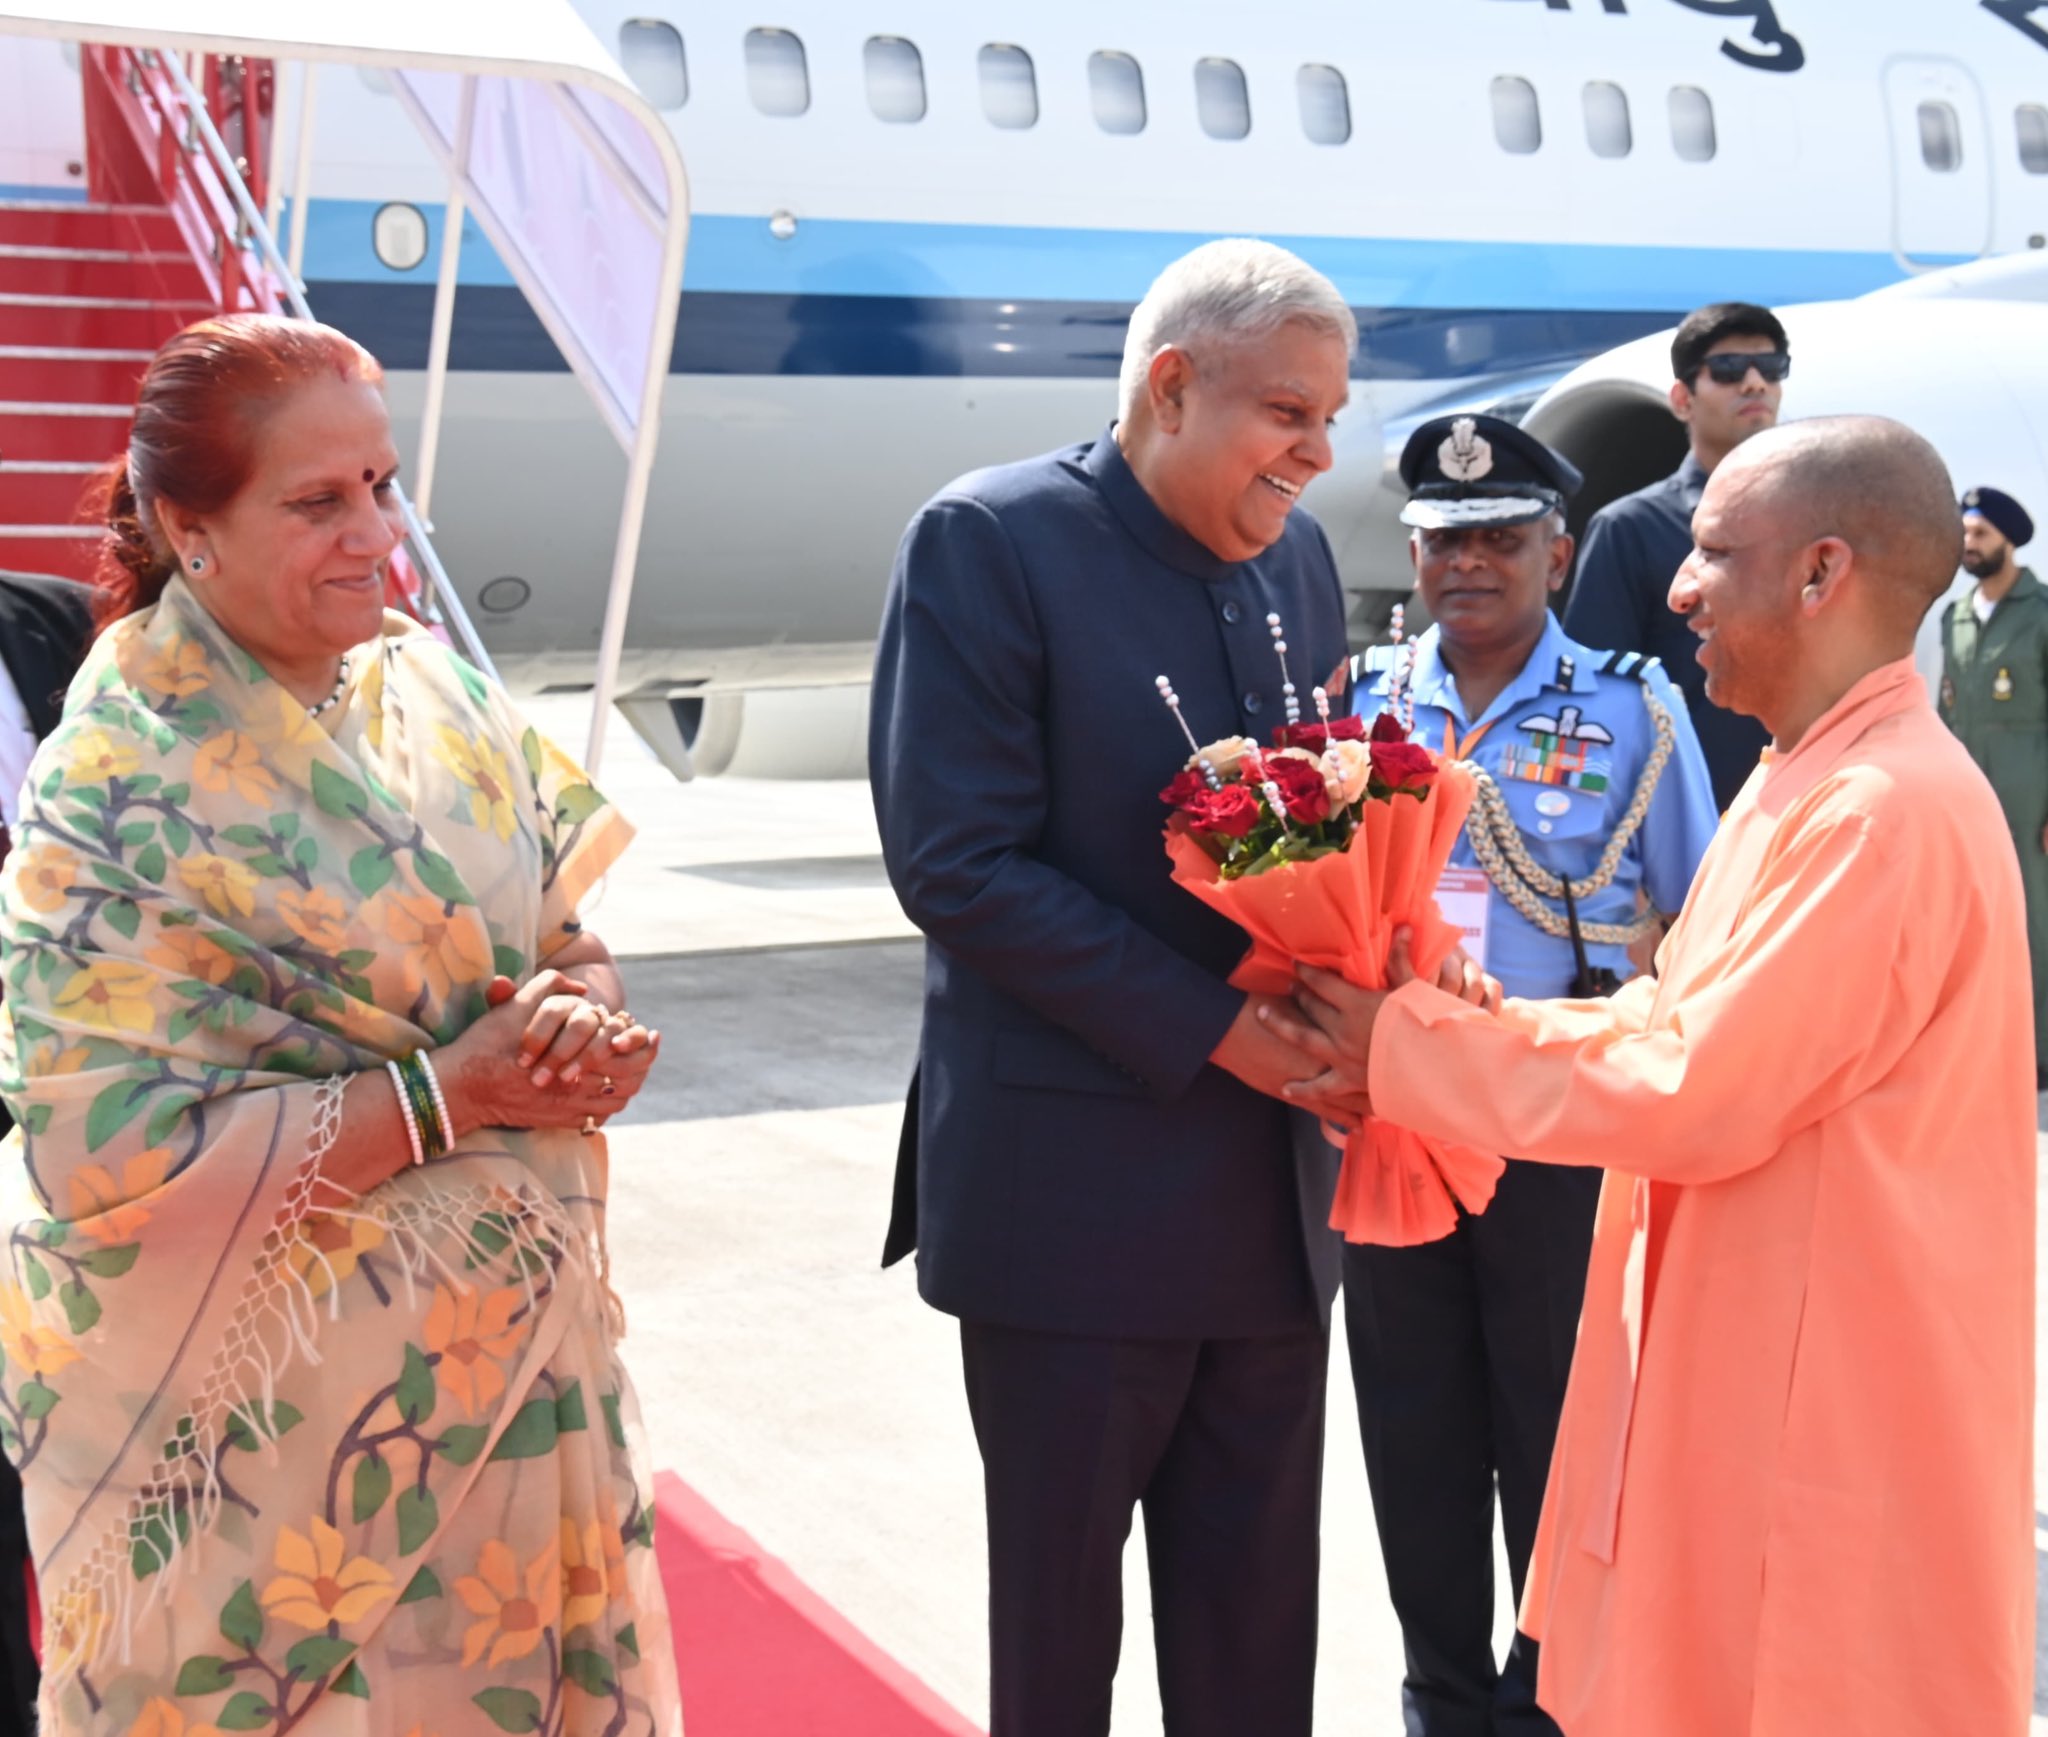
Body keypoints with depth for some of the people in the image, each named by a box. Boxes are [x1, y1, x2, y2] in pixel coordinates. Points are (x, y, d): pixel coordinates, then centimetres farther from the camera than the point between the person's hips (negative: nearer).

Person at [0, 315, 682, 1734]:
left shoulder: (435, 695, 0)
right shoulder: (117, 792, -17)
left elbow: (570, 945, 10)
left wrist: (585, 1018, -14)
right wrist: (444, 1096, -21)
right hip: (269, 1421, -5)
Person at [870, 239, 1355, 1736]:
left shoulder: (1296, 553, 8)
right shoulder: (990, 541, -12)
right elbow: (954, 864, -18)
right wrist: (1209, 1028, -19)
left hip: (1275, 1193, 6)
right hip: (1075, 1196, -6)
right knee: (1058, 1609, 11)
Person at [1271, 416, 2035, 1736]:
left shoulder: (1889, 811, -21)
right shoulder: (1810, 782, 12)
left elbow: (1699, 1090, -22)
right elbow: (1682, 1018, 12)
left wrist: (1405, 1046, -14)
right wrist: (1423, 1035, 0)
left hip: (1835, 1412, -9)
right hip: (1752, 1374, 9)